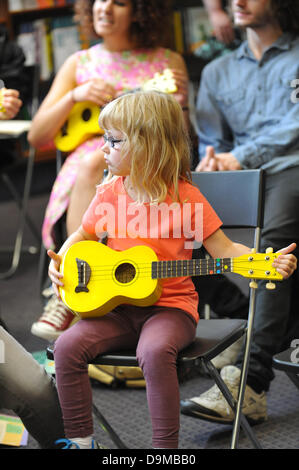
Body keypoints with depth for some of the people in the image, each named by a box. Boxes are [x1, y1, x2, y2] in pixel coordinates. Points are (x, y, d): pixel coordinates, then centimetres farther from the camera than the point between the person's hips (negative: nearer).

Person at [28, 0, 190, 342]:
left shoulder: (167, 62, 12)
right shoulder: (79, 64, 17)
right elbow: (37, 136, 11)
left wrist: (181, 104, -11)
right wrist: (75, 97, -4)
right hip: (88, 159, 2)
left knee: (93, 163, -35)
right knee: (88, 166, -35)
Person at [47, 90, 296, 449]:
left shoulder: (184, 197, -7)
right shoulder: (109, 193, 6)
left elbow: (224, 250, -5)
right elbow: (83, 235, 21)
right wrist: (60, 260, 1)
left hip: (169, 305, -4)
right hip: (116, 307, 5)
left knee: (155, 351, -35)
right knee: (68, 345, -18)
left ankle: (165, 446, -18)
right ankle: (79, 439, -3)